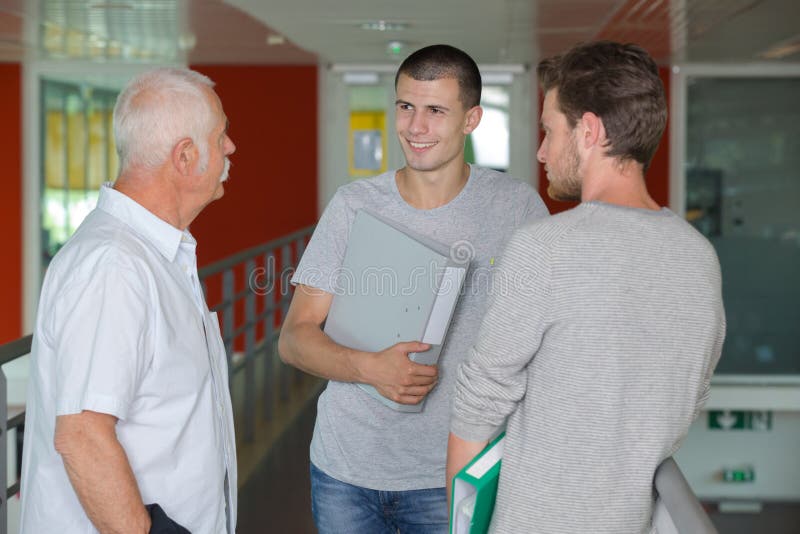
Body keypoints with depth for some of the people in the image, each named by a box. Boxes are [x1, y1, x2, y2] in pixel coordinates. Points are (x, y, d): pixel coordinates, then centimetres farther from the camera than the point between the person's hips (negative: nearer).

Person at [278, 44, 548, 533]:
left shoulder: (516, 207, -5)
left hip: (451, 474, -1)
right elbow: (294, 338, -2)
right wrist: (371, 368, -21)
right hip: (344, 469, 2)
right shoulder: (355, 206, -2)